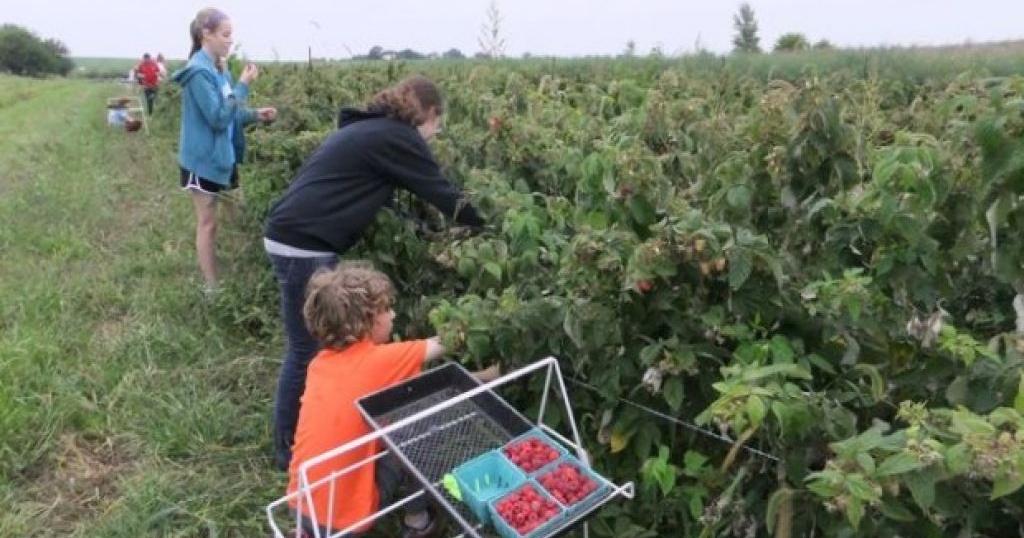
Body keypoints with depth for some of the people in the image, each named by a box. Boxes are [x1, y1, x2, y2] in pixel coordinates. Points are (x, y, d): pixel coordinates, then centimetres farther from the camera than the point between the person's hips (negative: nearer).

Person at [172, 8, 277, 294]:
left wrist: (255, 114, 1)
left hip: (222, 155, 9)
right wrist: (243, 85, -22)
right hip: (204, 159, -8)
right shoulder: (199, 71, -18)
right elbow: (218, 117, -24)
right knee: (208, 223, 1)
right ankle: (211, 287, 11)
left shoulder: (217, 69, 9)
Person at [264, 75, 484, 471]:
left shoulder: (370, 128, 20)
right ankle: (290, 451, 17)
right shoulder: (397, 137, -8)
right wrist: (490, 226, 7)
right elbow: (442, 193, -5)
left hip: (295, 236, 10)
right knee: (308, 349, 2)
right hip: (302, 246, -10)